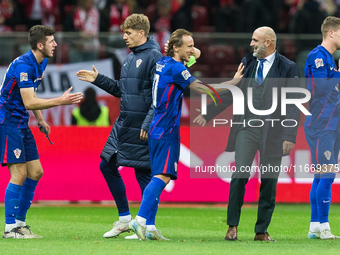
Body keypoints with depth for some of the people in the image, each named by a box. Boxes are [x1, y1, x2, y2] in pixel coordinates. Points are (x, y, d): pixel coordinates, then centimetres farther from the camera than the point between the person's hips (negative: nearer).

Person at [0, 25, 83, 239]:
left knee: (35, 172, 7)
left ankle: (20, 222, 15)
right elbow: (29, 102, -25)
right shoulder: (23, 65, -21)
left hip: (21, 124, 10)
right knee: (19, 174, -12)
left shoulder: (41, 63, 9)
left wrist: (40, 120, 16)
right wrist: (61, 101, -25)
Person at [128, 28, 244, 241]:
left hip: (157, 128, 10)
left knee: (159, 176, 10)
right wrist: (234, 82, -7)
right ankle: (140, 220, -23)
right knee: (163, 176, -14)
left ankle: (147, 227, 5)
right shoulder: (175, 68, -13)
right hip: (167, 130, -10)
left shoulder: (163, 63, 14)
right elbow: (203, 89, -13)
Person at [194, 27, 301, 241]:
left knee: (269, 182, 2)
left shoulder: (288, 68, -2)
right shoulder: (247, 63, 10)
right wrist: (208, 114, 18)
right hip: (246, 127, 2)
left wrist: (289, 136, -14)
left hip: (272, 132, -2)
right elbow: (231, 93, 19)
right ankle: (233, 226, -1)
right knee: (240, 175, -10)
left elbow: (293, 105, -5)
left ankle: (262, 231, 11)